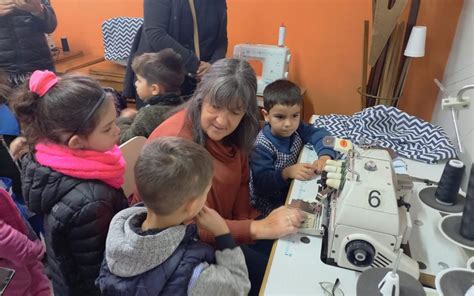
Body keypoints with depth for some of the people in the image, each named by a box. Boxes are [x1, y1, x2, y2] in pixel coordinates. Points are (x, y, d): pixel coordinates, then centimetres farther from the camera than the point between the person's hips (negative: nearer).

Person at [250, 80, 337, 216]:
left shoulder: (297, 129, -5)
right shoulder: (261, 146, -24)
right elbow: (261, 183, -29)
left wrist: (325, 156, -26)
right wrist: (287, 173, -41)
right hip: (269, 203, -6)